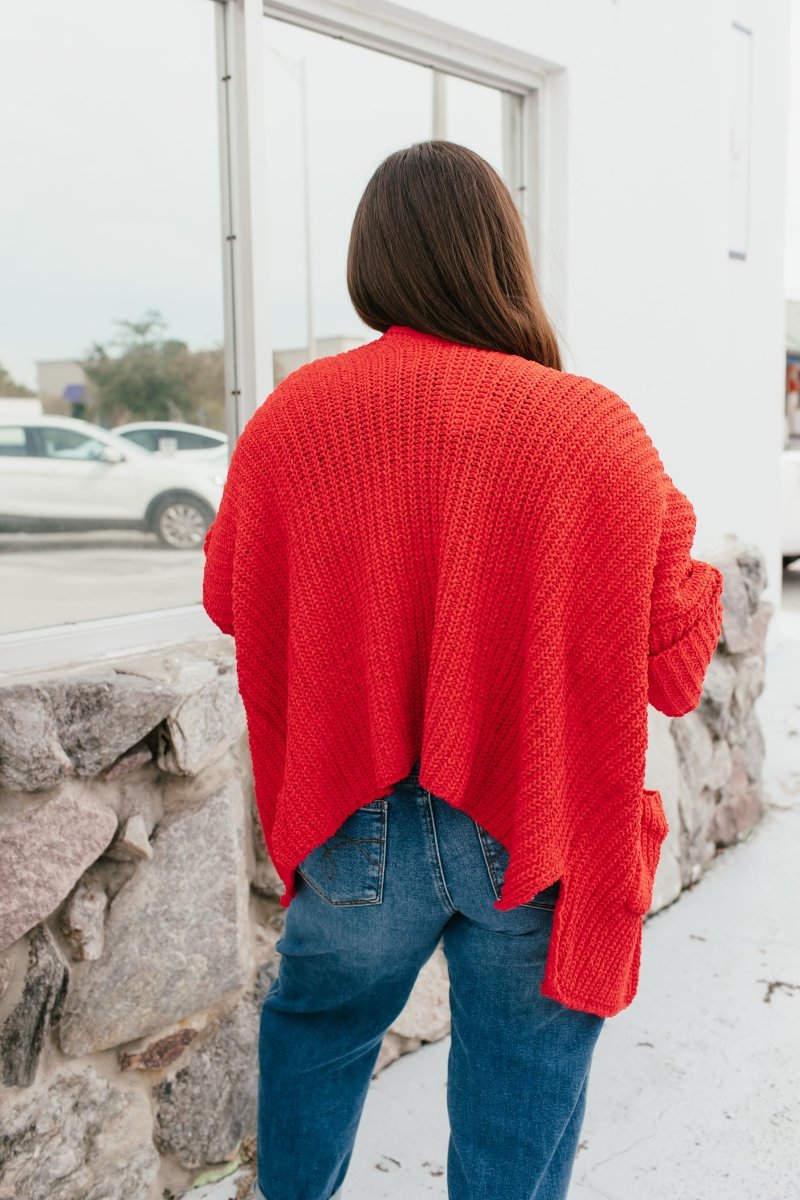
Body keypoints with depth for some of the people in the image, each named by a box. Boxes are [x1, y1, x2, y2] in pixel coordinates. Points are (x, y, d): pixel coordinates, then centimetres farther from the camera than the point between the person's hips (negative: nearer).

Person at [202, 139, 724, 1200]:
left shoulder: (294, 416, -10)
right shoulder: (602, 429, -14)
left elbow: (232, 604, 6)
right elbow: (673, 670, -7)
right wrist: (694, 568, 11)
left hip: (355, 826, 2)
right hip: (541, 839, -1)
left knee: (316, 1029, 30)